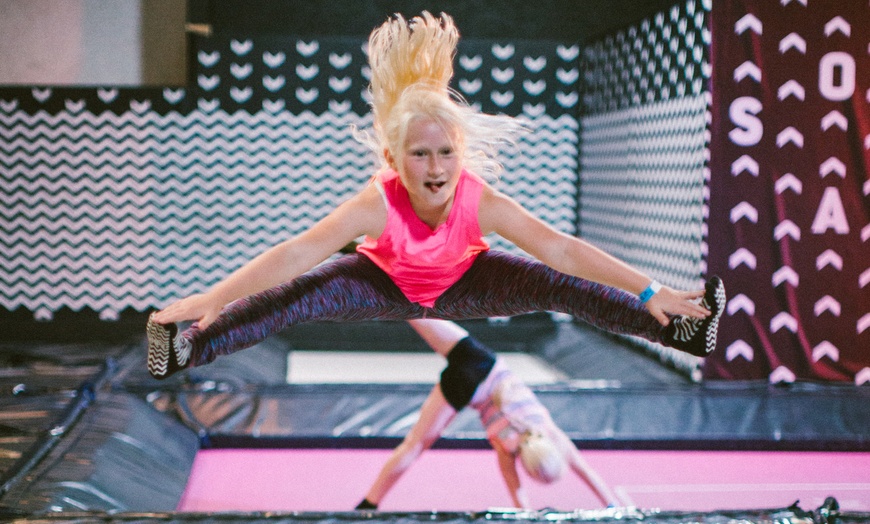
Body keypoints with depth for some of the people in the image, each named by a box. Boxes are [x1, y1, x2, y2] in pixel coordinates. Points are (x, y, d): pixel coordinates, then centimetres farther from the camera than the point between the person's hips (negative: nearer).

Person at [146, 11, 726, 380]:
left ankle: (678, 330, -4)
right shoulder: (378, 203, -38)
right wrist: (211, 299, -50)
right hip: (386, 284, -1)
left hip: (461, 283, 2)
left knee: (561, 288, -15)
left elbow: (562, 249, -34)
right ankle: (185, 350, -24)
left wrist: (651, 293, -37)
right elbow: (295, 254, -43)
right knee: (299, 295, -26)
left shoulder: (481, 200, -34)